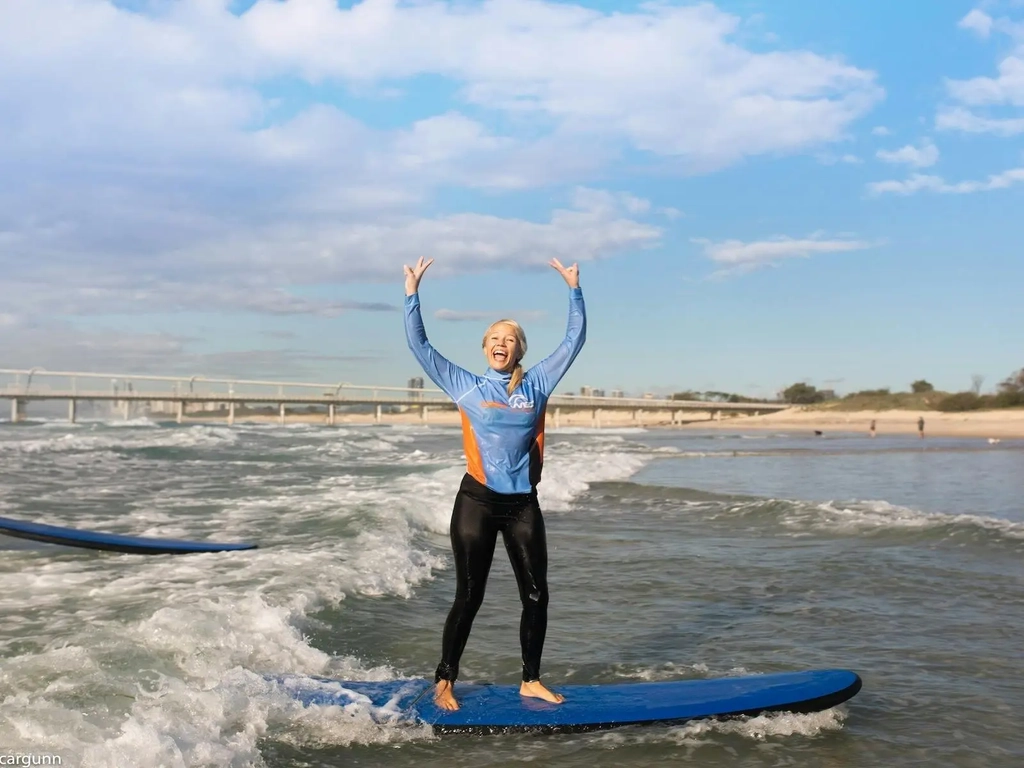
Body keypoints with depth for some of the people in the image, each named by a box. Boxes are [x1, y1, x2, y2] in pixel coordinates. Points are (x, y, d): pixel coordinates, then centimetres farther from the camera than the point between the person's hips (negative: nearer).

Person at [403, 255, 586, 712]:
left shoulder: (537, 384, 7)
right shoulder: (465, 386, 3)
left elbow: (574, 340, 8)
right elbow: (418, 344, 0)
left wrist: (574, 291, 1)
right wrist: (412, 294, -6)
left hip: (523, 504, 3)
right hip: (476, 501, -2)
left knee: (536, 596, 5)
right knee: (469, 597, 0)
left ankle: (530, 680, 20)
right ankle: (445, 681, 12)